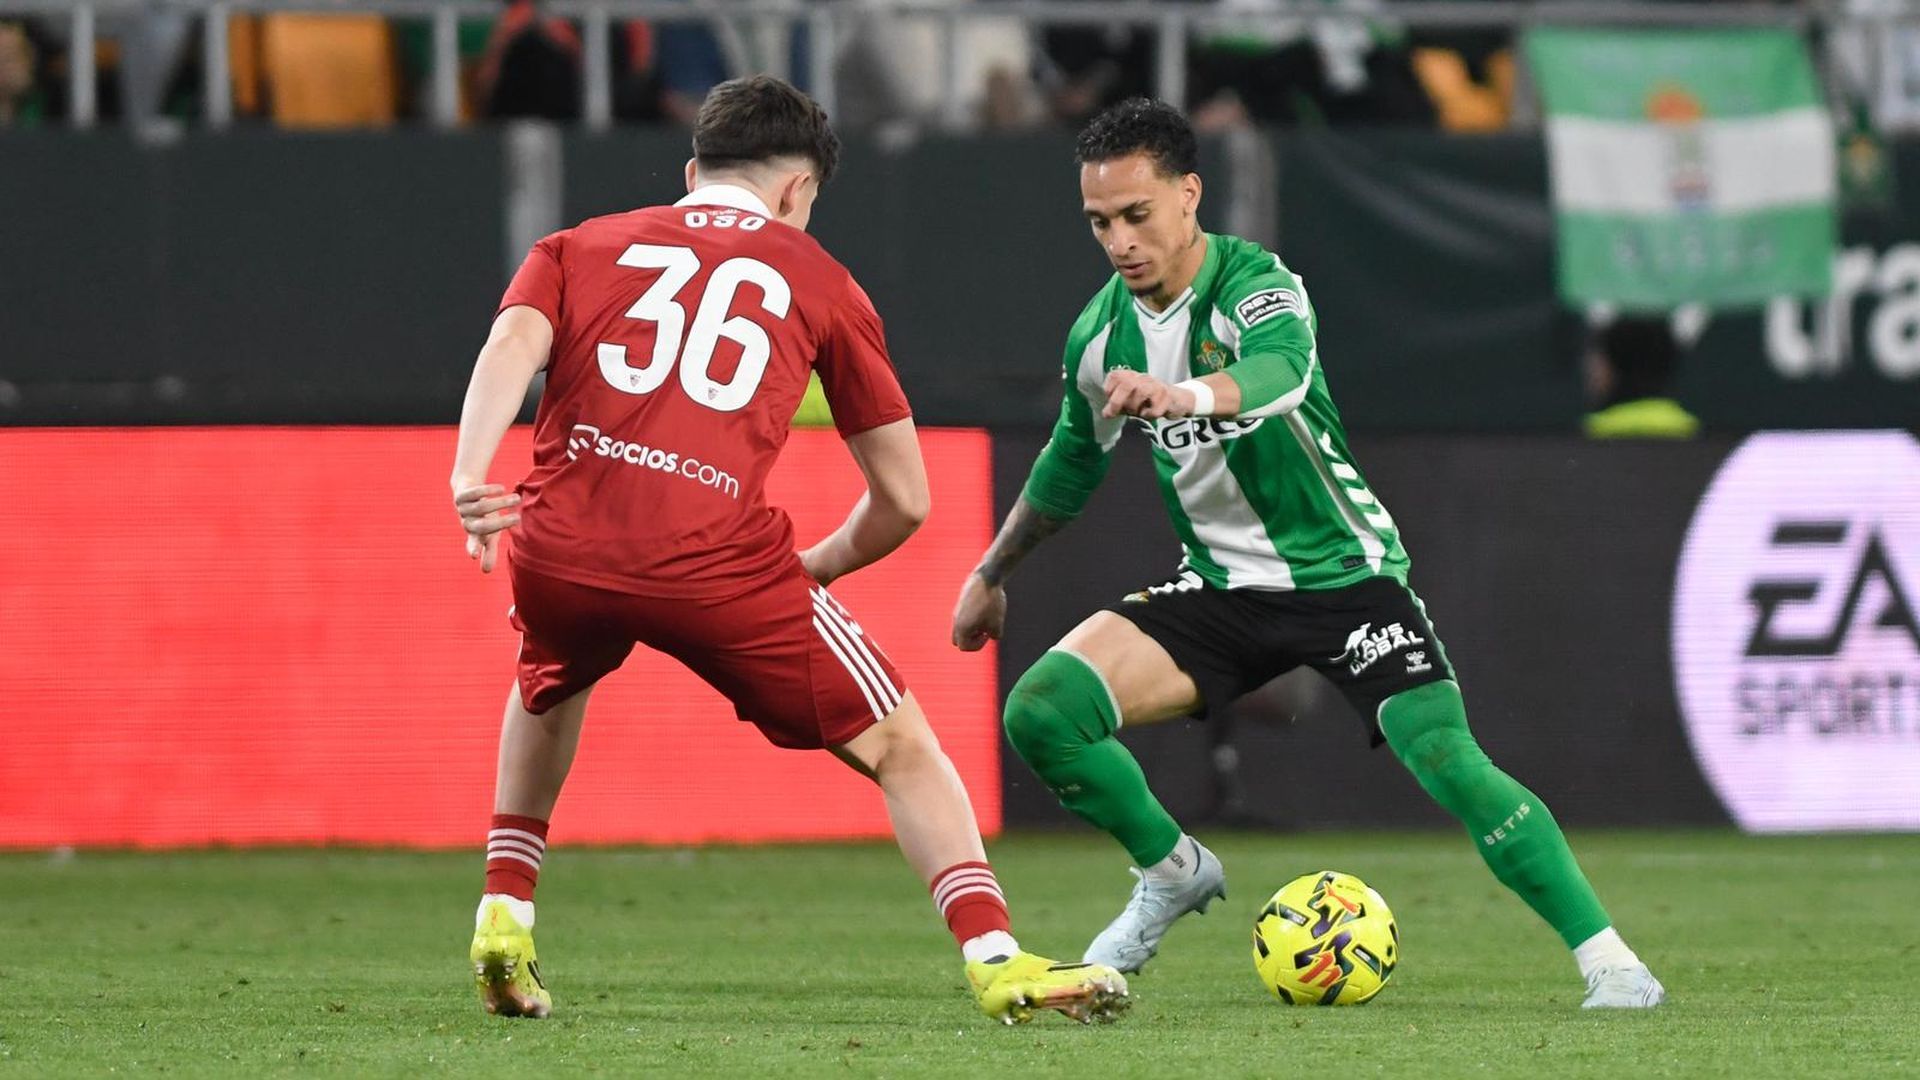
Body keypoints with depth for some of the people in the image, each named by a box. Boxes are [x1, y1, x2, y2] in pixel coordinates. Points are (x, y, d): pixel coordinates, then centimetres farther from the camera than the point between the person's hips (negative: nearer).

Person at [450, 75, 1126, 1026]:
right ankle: (996, 959, -4)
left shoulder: (577, 248, 25)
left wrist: (469, 476, -13)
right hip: (719, 554, -3)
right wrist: (817, 569, 39)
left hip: (559, 552, 3)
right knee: (900, 747, 11)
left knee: (550, 686, 38)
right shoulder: (817, 280, 22)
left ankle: (503, 920, 30)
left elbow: (513, 342, 1)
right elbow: (903, 499, 21)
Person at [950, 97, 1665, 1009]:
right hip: (1222, 586, 5)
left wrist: (1187, 396, -66)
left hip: (1341, 571, -5)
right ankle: (1173, 874, 11)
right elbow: (1072, 462, 19)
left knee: (1449, 766, -23)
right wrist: (992, 574, 29)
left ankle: (1609, 960, -12)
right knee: (1041, 710, -14)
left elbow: (1282, 369, -45)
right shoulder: (1100, 333, -1)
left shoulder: (1254, 284, -20)